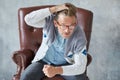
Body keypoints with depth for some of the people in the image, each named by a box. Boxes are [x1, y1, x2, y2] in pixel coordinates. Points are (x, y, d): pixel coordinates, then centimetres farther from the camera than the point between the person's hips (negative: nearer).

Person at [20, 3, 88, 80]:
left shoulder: (79, 36, -24)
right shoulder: (49, 21, -21)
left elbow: (80, 66, -26)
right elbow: (28, 19, -38)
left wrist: (56, 70, -40)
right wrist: (53, 9, -41)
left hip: (66, 65, 0)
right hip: (44, 61, 1)